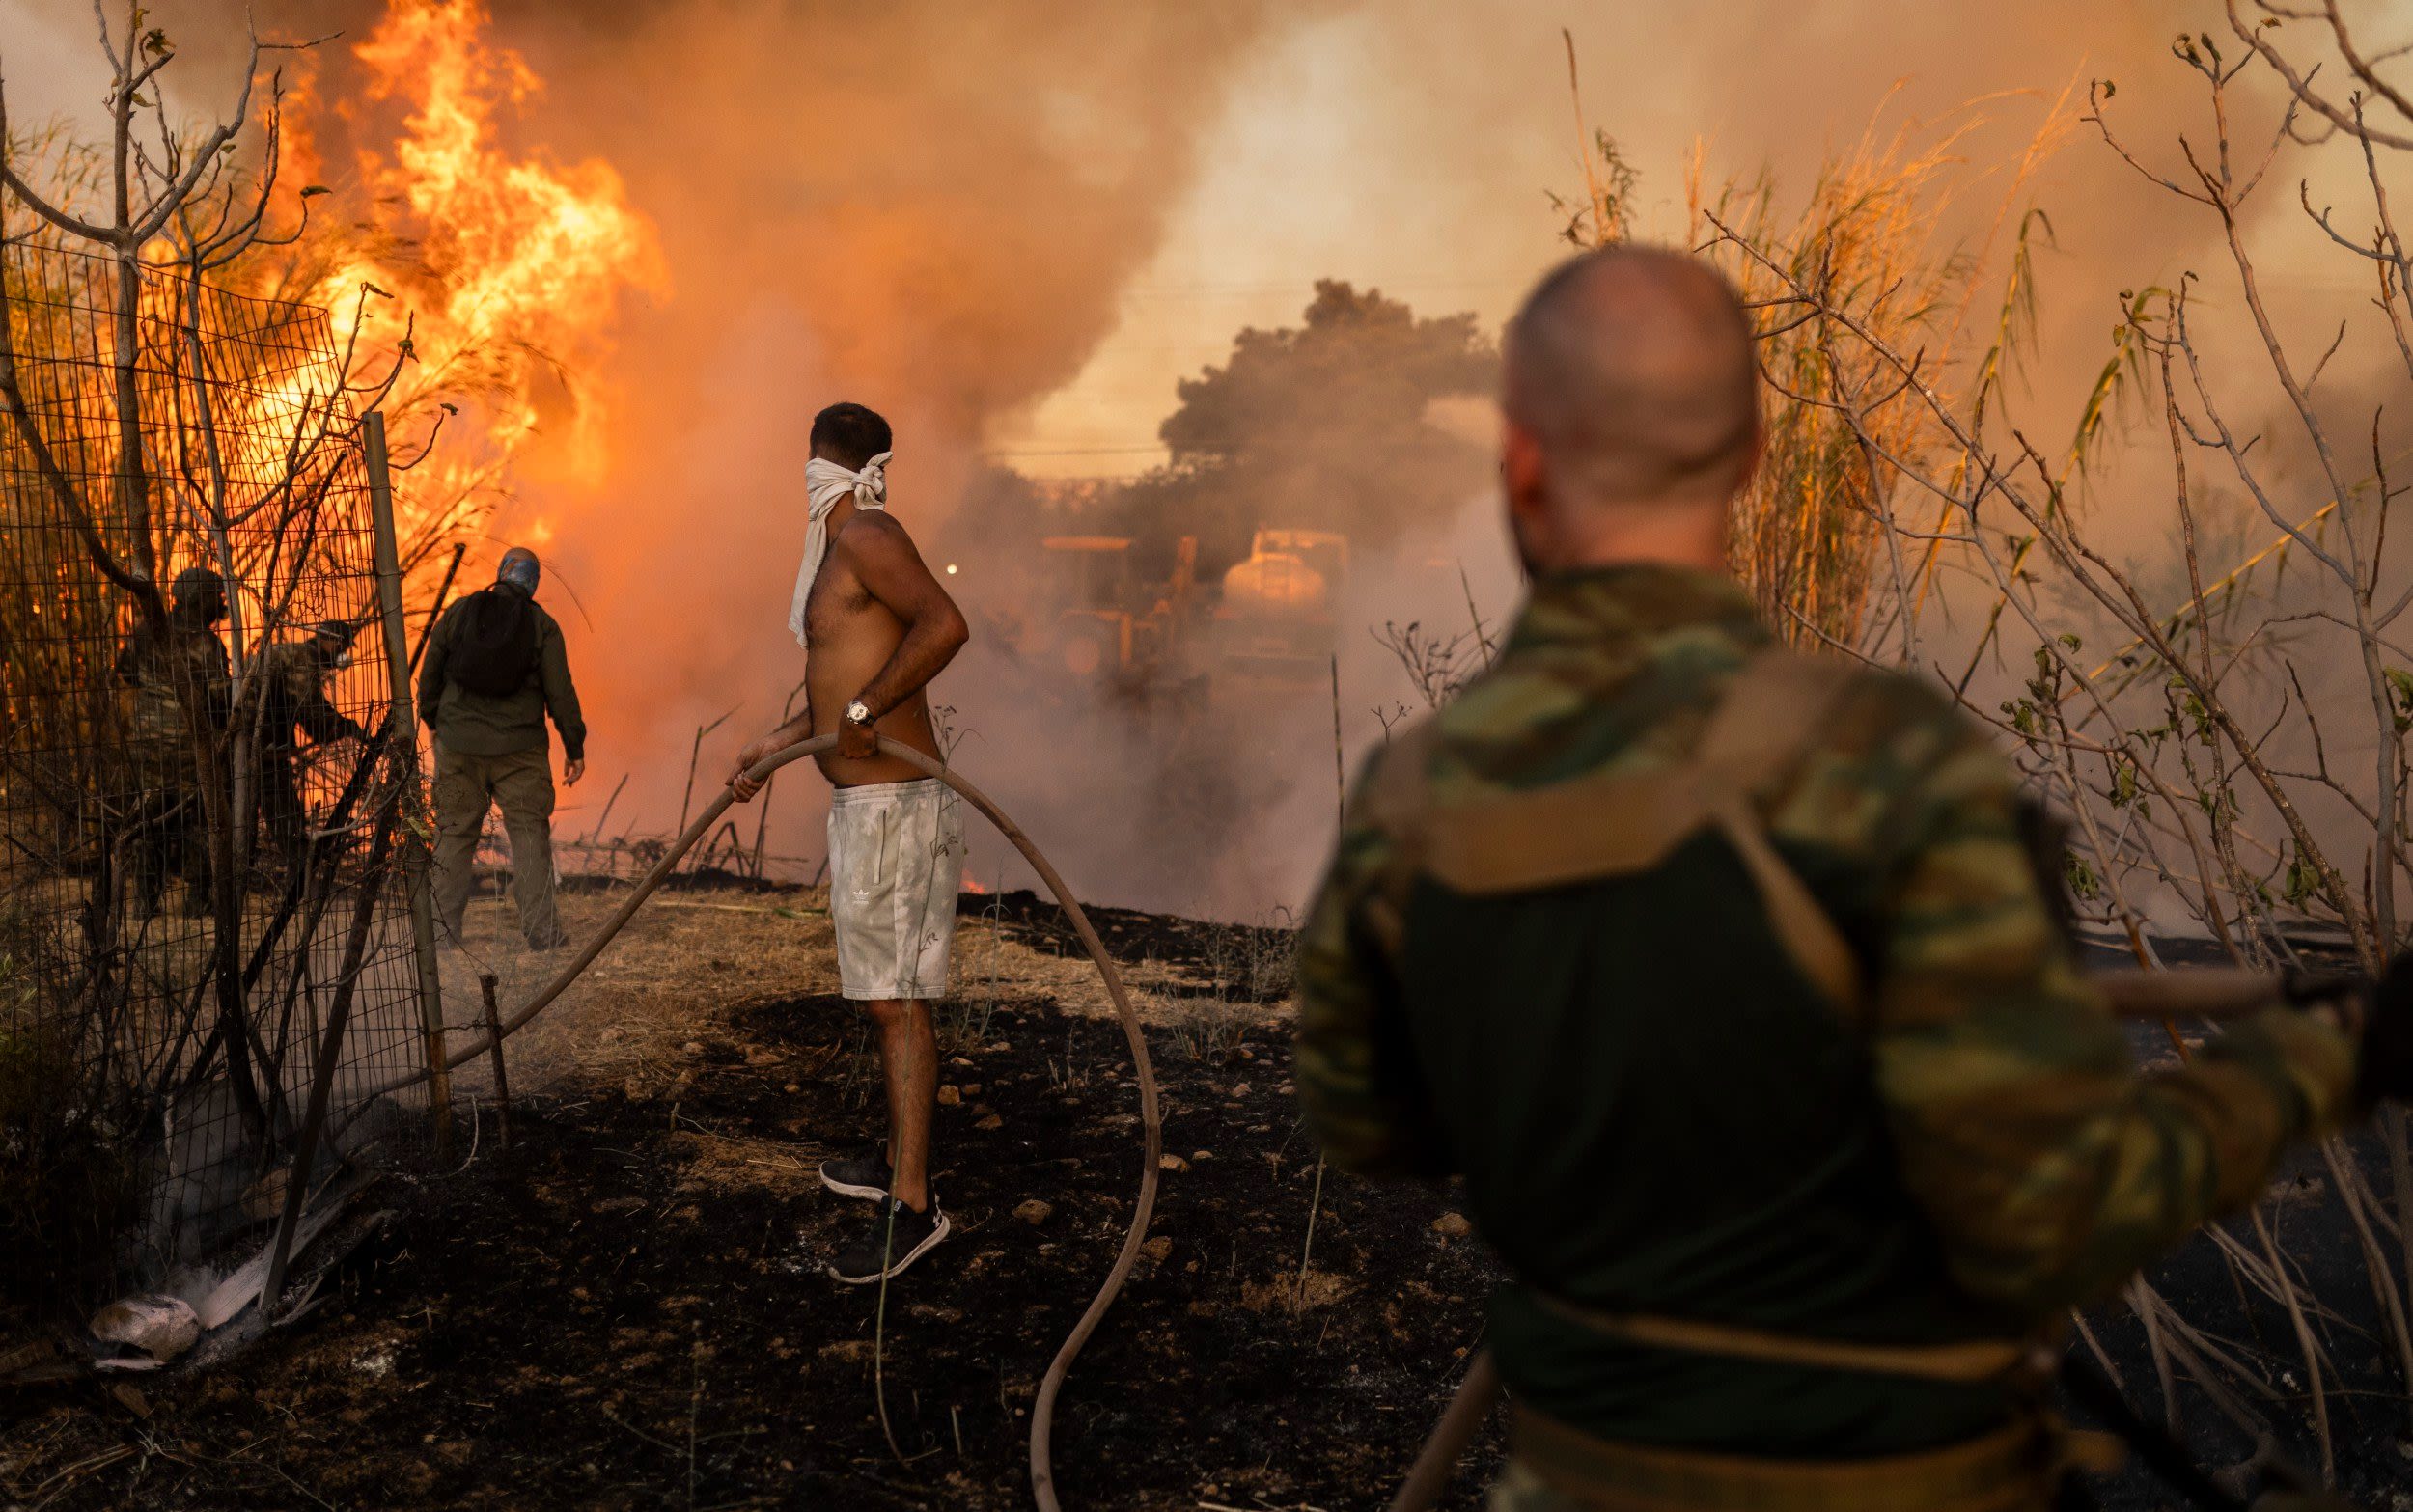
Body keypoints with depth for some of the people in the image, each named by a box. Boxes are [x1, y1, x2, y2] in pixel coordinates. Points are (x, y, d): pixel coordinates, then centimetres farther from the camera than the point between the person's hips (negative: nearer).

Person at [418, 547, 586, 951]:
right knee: (530, 836, 1)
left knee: (455, 836, 9)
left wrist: (434, 722, 23)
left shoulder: (458, 613, 3)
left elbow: (429, 675, 8)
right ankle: (542, 933, -4)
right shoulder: (542, 626, -3)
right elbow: (560, 691, -5)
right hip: (519, 750, -2)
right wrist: (575, 747, 3)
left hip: (459, 748, 2)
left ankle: (443, 931, 10)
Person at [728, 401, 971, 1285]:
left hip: (891, 808, -11)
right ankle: (899, 1159, 32)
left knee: (896, 1001, -8)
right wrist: (774, 746, 34)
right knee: (887, 995, 19)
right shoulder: (839, 552, 19)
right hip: (868, 806, 11)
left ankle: (912, 1206, -3)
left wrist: (865, 711, -26)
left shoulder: (866, 538, -13)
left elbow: (945, 624, -31)